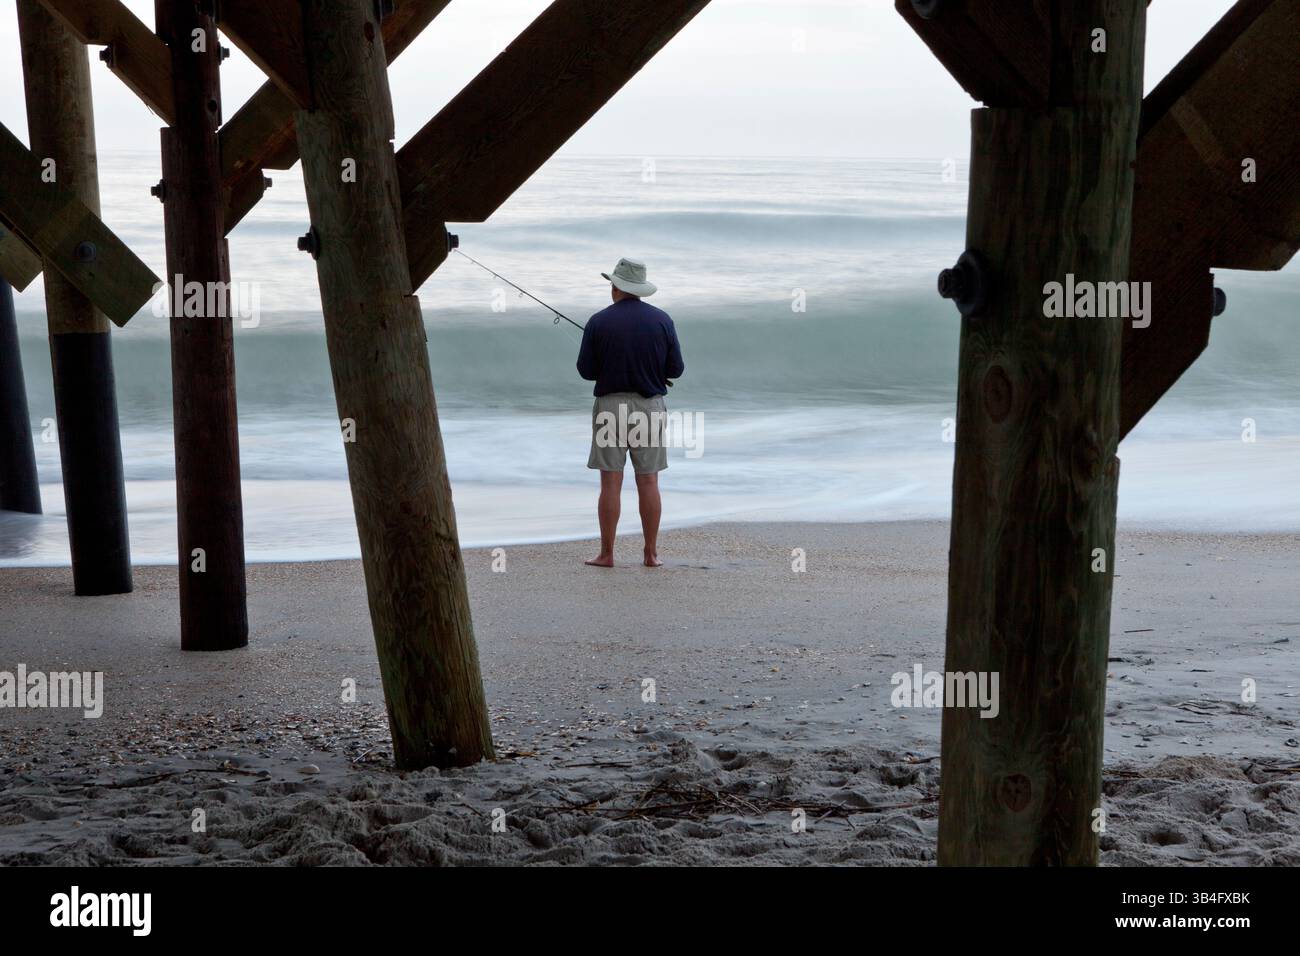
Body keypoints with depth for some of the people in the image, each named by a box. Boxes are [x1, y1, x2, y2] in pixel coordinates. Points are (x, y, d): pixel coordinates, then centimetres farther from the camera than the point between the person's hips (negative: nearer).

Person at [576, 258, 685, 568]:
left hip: (610, 406, -2)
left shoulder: (599, 322, -5)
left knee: (611, 483, 1)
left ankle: (607, 553, 2)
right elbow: (675, 369, 1)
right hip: (649, 406, 2)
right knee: (648, 481, 6)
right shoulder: (662, 320, -1)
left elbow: (586, 370, -2)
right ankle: (651, 553, 7)